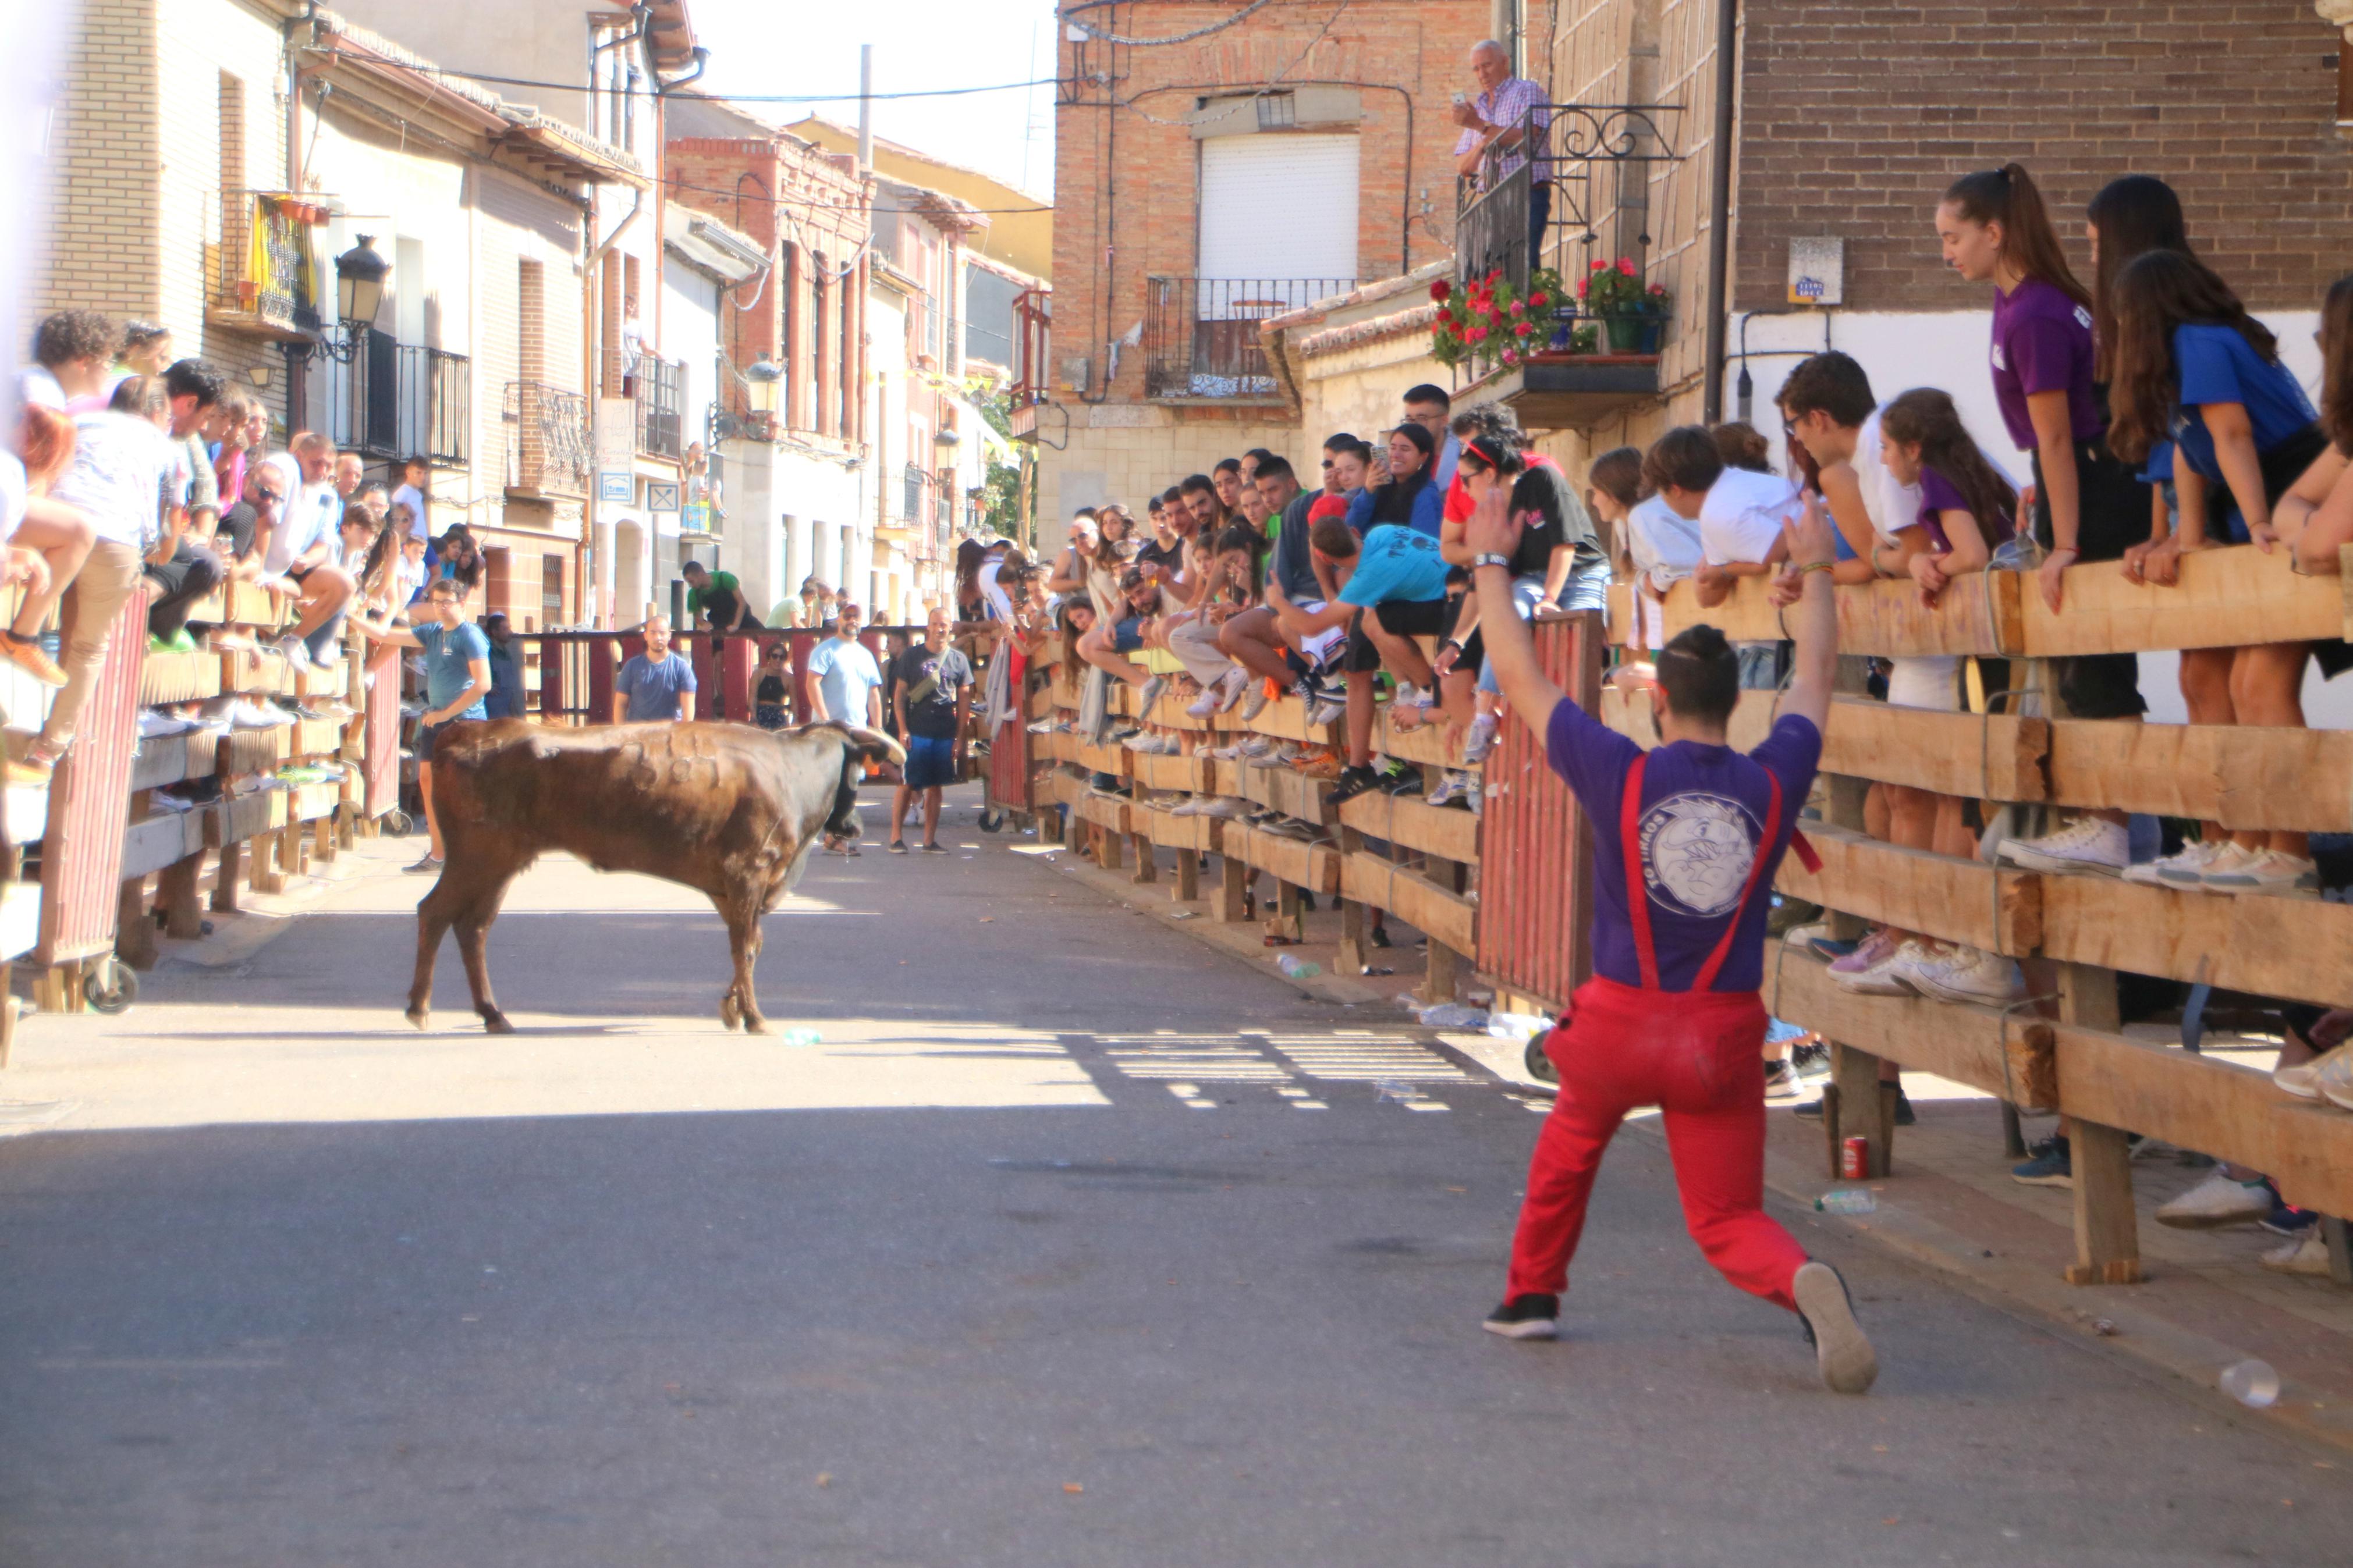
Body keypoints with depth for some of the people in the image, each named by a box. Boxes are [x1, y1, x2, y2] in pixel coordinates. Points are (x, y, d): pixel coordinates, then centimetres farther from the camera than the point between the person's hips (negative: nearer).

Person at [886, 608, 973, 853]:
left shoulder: (958, 660, 8)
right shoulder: (912, 655, 5)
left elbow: (964, 699, 10)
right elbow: (899, 694, 4)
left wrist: (960, 738, 5)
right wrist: (903, 729, -5)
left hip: (945, 734, 2)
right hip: (915, 731, -2)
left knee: (935, 786, 5)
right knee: (906, 785, -3)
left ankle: (930, 840, 10)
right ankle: (896, 837, 4)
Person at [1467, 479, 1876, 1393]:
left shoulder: (1618, 776, -9)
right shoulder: (1773, 784, -3)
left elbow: (1520, 678, 2)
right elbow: (1815, 674, 16)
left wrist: (1492, 565, 13)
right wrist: (1815, 571, 30)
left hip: (1621, 1024, -1)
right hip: (1726, 1035, 1)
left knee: (1571, 1143, 30)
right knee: (1728, 1221, 6)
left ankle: (1531, 1292, 39)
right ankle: (1804, 1284, -25)